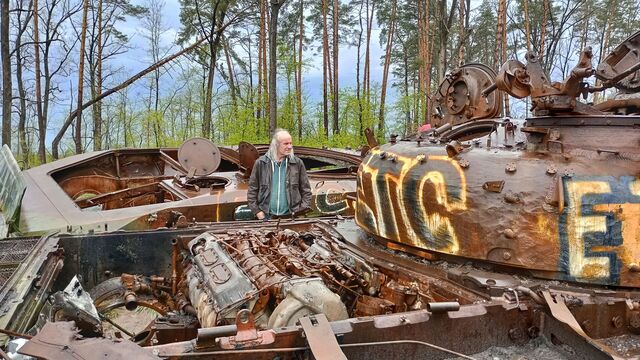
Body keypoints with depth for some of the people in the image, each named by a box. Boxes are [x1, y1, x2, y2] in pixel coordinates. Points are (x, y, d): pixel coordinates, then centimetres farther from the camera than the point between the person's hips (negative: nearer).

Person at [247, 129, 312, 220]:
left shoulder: (297, 163, 2)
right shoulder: (261, 163, 0)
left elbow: (306, 190, 6)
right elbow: (252, 189, 4)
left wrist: (301, 210, -4)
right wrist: (257, 211, -3)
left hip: (290, 216, 0)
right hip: (266, 217, 0)